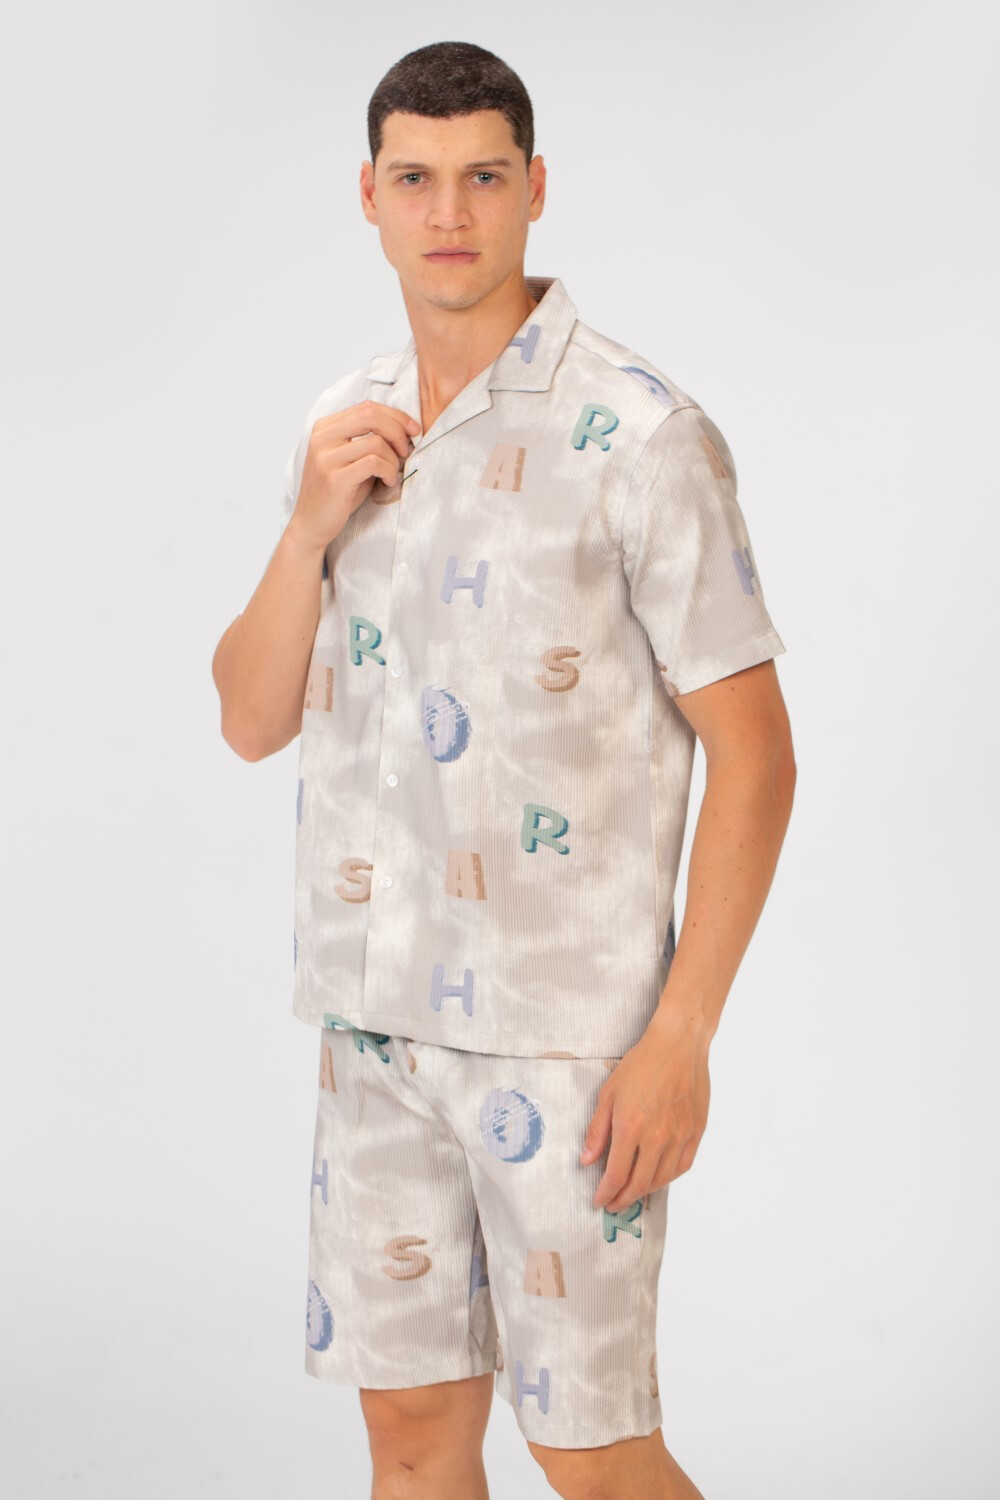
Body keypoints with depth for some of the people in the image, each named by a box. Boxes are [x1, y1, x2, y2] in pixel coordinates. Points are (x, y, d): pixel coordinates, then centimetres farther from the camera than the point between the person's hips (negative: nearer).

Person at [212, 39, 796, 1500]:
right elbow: (252, 720, 10)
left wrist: (680, 1037, -16)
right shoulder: (346, 427, 9)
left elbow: (754, 754, -11)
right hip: (377, 1016, 6)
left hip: (568, 1032, -6)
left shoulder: (638, 431, -11)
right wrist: (313, 529, -8)